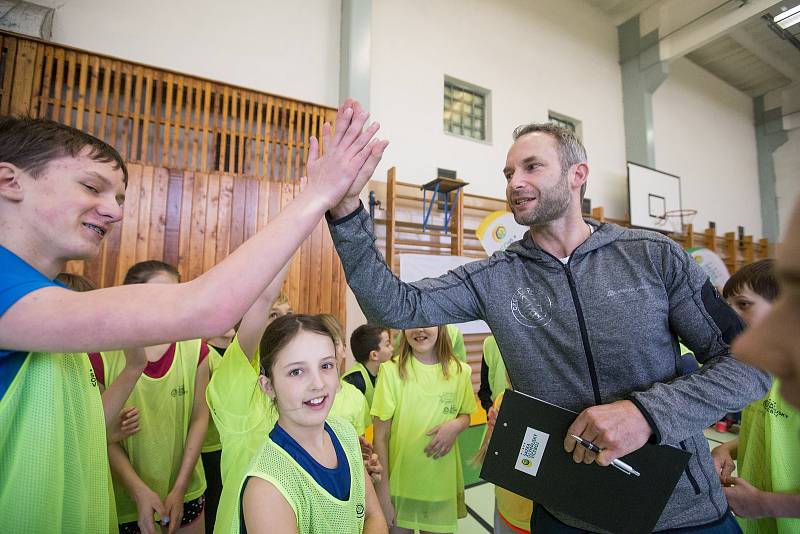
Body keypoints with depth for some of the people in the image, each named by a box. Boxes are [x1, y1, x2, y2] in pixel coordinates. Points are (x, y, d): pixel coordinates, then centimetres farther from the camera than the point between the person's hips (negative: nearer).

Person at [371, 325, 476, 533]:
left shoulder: (461, 371, -7)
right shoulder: (391, 370, -16)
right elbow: (380, 436, -10)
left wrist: (455, 425, -12)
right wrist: (383, 493, -9)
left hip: (442, 483, 2)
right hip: (399, 484, -2)